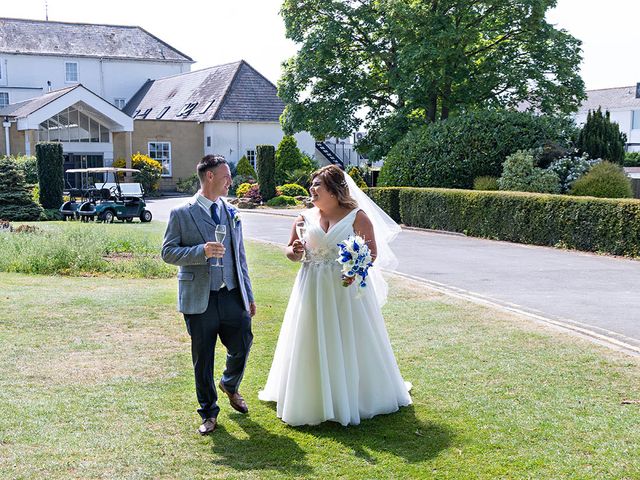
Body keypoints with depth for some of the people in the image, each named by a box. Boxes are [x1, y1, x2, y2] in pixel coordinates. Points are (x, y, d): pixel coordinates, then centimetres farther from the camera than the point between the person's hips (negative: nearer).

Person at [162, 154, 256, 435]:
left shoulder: (232, 212, 12)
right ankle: (209, 412, 25)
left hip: (233, 297, 4)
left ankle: (230, 385, 39)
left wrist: (249, 296, 15)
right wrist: (201, 251, -22)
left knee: (242, 348, 6)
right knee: (203, 359, 6)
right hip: (199, 300, -4)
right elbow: (168, 252, -6)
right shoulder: (181, 214, -3)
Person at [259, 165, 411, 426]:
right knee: (314, 344, 6)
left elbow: (373, 252, -5)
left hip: (347, 289, -3)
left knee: (350, 343, 6)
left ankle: (354, 396, 23)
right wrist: (295, 251, -11)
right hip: (314, 290, 3)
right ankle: (315, 399, 19)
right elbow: (290, 251, 13)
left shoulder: (358, 216, -4)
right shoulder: (305, 218, 6)